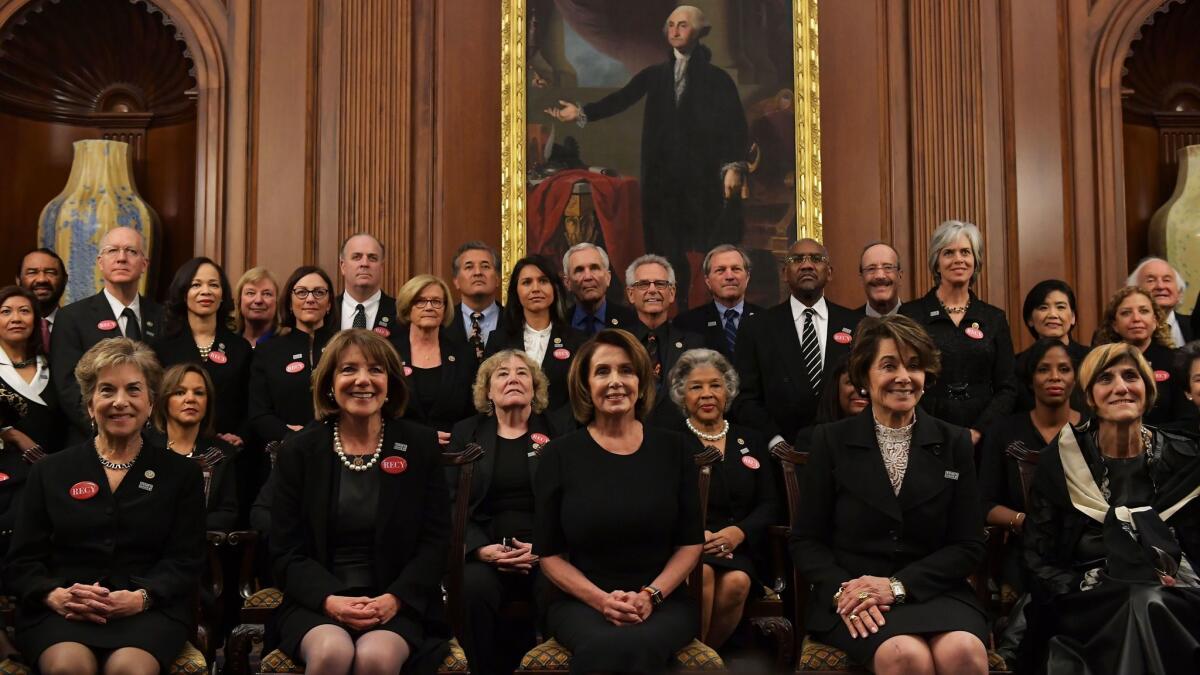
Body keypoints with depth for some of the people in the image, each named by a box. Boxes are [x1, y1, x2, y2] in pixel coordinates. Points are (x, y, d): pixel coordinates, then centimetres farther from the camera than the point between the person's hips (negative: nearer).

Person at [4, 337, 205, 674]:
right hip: (62, 612, 1)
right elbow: (21, 563, 11)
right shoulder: (50, 472, 18)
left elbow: (185, 561, 6)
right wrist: (56, 595, -12)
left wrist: (141, 597, -15)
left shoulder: (181, 473, 15)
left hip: (150, 610, -1)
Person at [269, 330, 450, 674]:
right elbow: (285, 550, 3)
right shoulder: (301, 449, 5)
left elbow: (436, 540, 2)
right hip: (317, 601, 1)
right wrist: (329, 599, -15)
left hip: (398, 603, 0)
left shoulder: (420, 444, 4)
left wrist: (396, 599, -14)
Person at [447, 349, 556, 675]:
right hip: (484, 550, 1)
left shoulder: (556, 432, 12)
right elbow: (450, 502, 5)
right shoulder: (466, 433, 15)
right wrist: (480, 548, -12)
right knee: (473, 587, -32)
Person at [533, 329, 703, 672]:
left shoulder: (673, 448, 5)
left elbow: (691, 542, 7)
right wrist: (601, 599, -13)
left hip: (662, 601, 1)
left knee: (641, 646, -35)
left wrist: (651, 595, -10)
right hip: (580, 601, 0)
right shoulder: (559, 454, 1)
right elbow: (549, 554, 3)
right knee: (603, 647, -35)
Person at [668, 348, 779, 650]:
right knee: (702, 572, -35)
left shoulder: (752, 441, 19)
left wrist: (739, 532, -10)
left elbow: (769, 504, 11)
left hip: (739, 549, 2)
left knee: (737, 582, -31)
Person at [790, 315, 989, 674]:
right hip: (851, 599, -1)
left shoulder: (954, 442, 8)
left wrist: (898, 585, -11)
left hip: (932, 589, 2)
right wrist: (842, 588, -17)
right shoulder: (832, 441, 4)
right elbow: (806, 540, 4)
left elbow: (968, 546, 4)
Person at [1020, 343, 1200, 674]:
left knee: (1152, 608, -32)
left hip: (1171, 602, 2)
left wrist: (1164, 587, -9)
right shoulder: (1059, 460, 3)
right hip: (1088, 607, -2)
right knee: (1140, 609, -34)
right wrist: (1089, 591, -12)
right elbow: (1038, 561, 4)